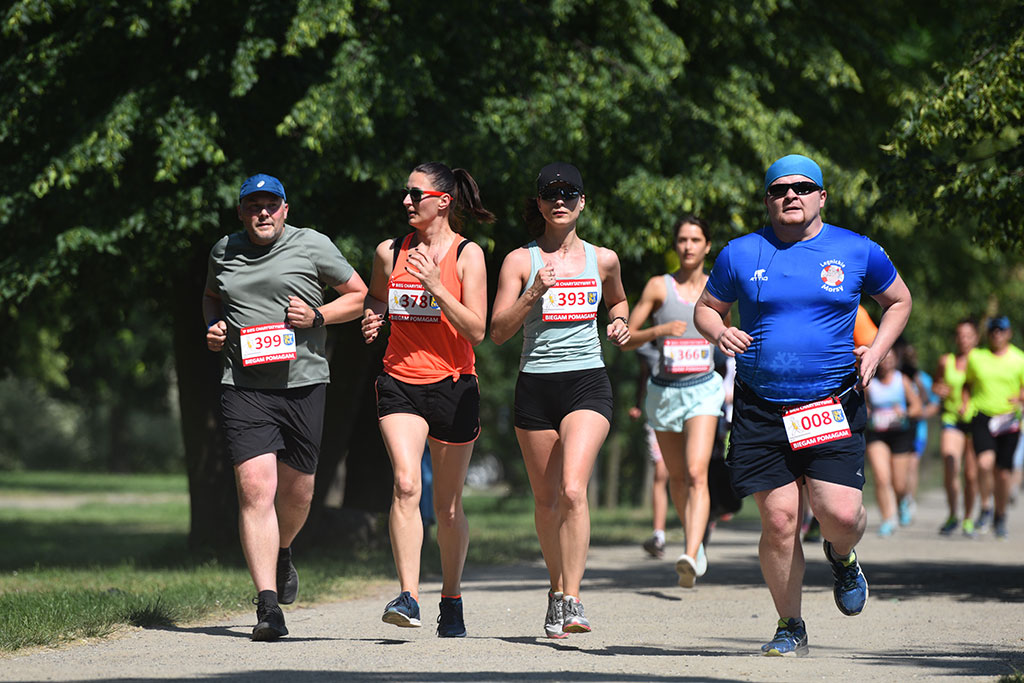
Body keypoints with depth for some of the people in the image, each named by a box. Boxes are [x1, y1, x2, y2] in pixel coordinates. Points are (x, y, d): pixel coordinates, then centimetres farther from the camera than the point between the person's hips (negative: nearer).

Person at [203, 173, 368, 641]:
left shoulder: (312, 246, 2)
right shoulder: (224, 252, 11)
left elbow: (358, 294, 9)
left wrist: (318, 316, -8)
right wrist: (213, 327, 9)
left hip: (304, 383, 0)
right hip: (244, 387, 0)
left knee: (297, 492, 10)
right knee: (255, 489, -14)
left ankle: (282, 553, 45)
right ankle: (268, 605, -17)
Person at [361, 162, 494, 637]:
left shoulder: (467, 255, -3)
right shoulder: (390, 253, 6)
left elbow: (476, 331, -8)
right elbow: (375, 300, 25)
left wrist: (437, 287, -19)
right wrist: (372, 320, 2)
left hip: (453, 385, -1)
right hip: (400, 383, 1)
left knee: (448, 506, 8)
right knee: (406, 485, -21)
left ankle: (451, 599, 26)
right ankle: (408, 597, -25)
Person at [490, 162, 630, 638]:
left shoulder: (602, 259, 8)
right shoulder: (521, 261, 2)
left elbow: (617, 300, 29)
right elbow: (497, 332, -3)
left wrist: (620, 323, 8)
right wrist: (534, 293, -16)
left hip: (588, 383, -1)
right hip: (536, 384, 1)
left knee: (573, 488, -20)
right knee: (546, 500, 9)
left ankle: (570, 601, -20)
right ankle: (558, 587, 31)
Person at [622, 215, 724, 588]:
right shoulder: (659, 287, -2)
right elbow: (625, 338, -3)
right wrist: (659, 330, -20)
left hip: (703, 389, -1)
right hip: (664, 390, 1)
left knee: (697, 473, -19)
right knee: (677, 477, 13)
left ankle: (690, 557, -30)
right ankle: (696, 542, 36)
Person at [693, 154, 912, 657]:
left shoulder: (857, 252, 5)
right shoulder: (740, 255, 5)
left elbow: (898, 301, 19)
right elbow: (705, 308, 18)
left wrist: (876, 351, 2)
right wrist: (718, 332, -6)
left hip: (833, 405, 0)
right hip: (761, 410, 0)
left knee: (840, 513, -13)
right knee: (779, 521, -4)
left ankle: (841, 557, 26)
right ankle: (791, 627, 15)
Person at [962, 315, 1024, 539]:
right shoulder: (976, 357, 8)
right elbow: (967, 384, 21)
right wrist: (965, 404, 4)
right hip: (982, 417, 0)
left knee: (1003, 472, 2)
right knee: (985, 462, -23)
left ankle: (1000, 516, 25)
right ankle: (985, 510, -3)